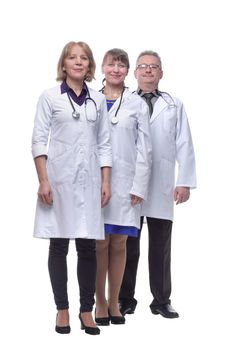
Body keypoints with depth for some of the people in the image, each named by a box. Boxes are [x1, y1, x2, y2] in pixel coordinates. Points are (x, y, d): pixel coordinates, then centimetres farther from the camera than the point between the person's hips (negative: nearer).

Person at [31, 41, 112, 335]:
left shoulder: (98, 100, 10)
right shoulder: (50, 97, 2)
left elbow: (104, 143, 10)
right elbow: (39, 140, -2)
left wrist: (106, 182, 3)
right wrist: (43, 181, -10)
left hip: (88, 179, 2)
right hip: (59, 177, -2)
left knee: (88, 246, 2)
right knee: (59, 245, 3)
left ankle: (87, 309, 10)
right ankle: (62, 309, 11)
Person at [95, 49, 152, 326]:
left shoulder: (137, 104, 5)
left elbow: (144, 148, 3)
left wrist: (139, 186, -4)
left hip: (125, 183, 0)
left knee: (119, 244, 4)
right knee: (100, 243, 1)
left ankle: (114, 302, 14)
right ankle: (100, 303, 11)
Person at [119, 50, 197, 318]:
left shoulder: (174, 106, 13)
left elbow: (184, 145, 7)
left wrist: (185, 182, 0)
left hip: (161, 186, 1)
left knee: (160, 246, 6)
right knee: (128, 244, 5)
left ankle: (161, 300, 15)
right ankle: (126, 299, 15)